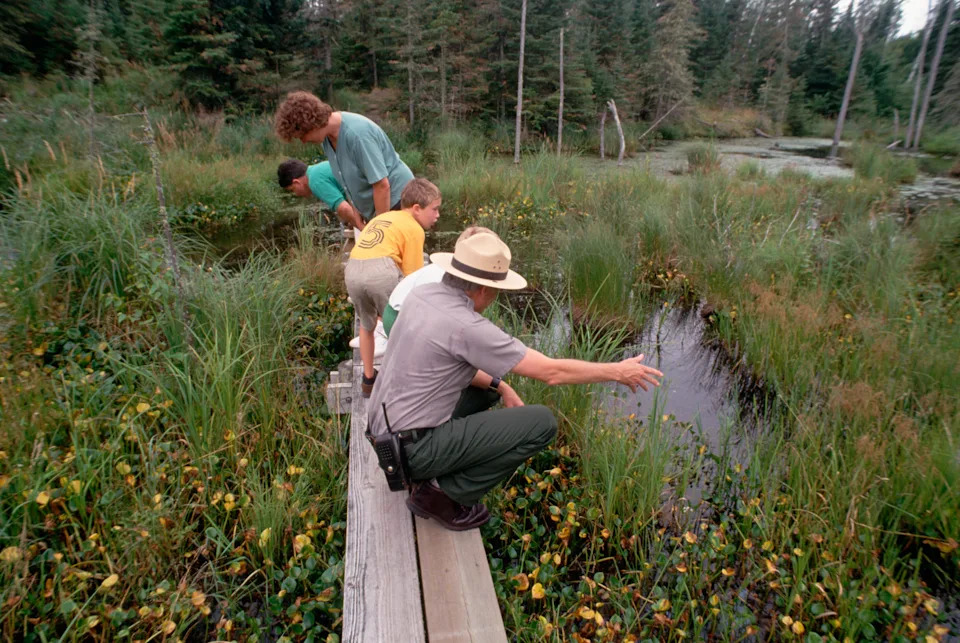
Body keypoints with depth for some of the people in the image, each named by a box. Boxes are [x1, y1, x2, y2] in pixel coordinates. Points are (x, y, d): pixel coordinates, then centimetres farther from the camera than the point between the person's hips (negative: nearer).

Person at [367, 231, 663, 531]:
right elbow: (551, 372, -18)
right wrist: (617, 372, -4)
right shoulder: (467, 327, -24)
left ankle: (433, 475, 18)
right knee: (542, 422, -9)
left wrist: (500, 386, 8)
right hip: (417, 448, -9)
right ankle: (443, 493, 0)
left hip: (390, 431, 9)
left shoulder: (421, 296, 0)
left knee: (487, 384, 26)